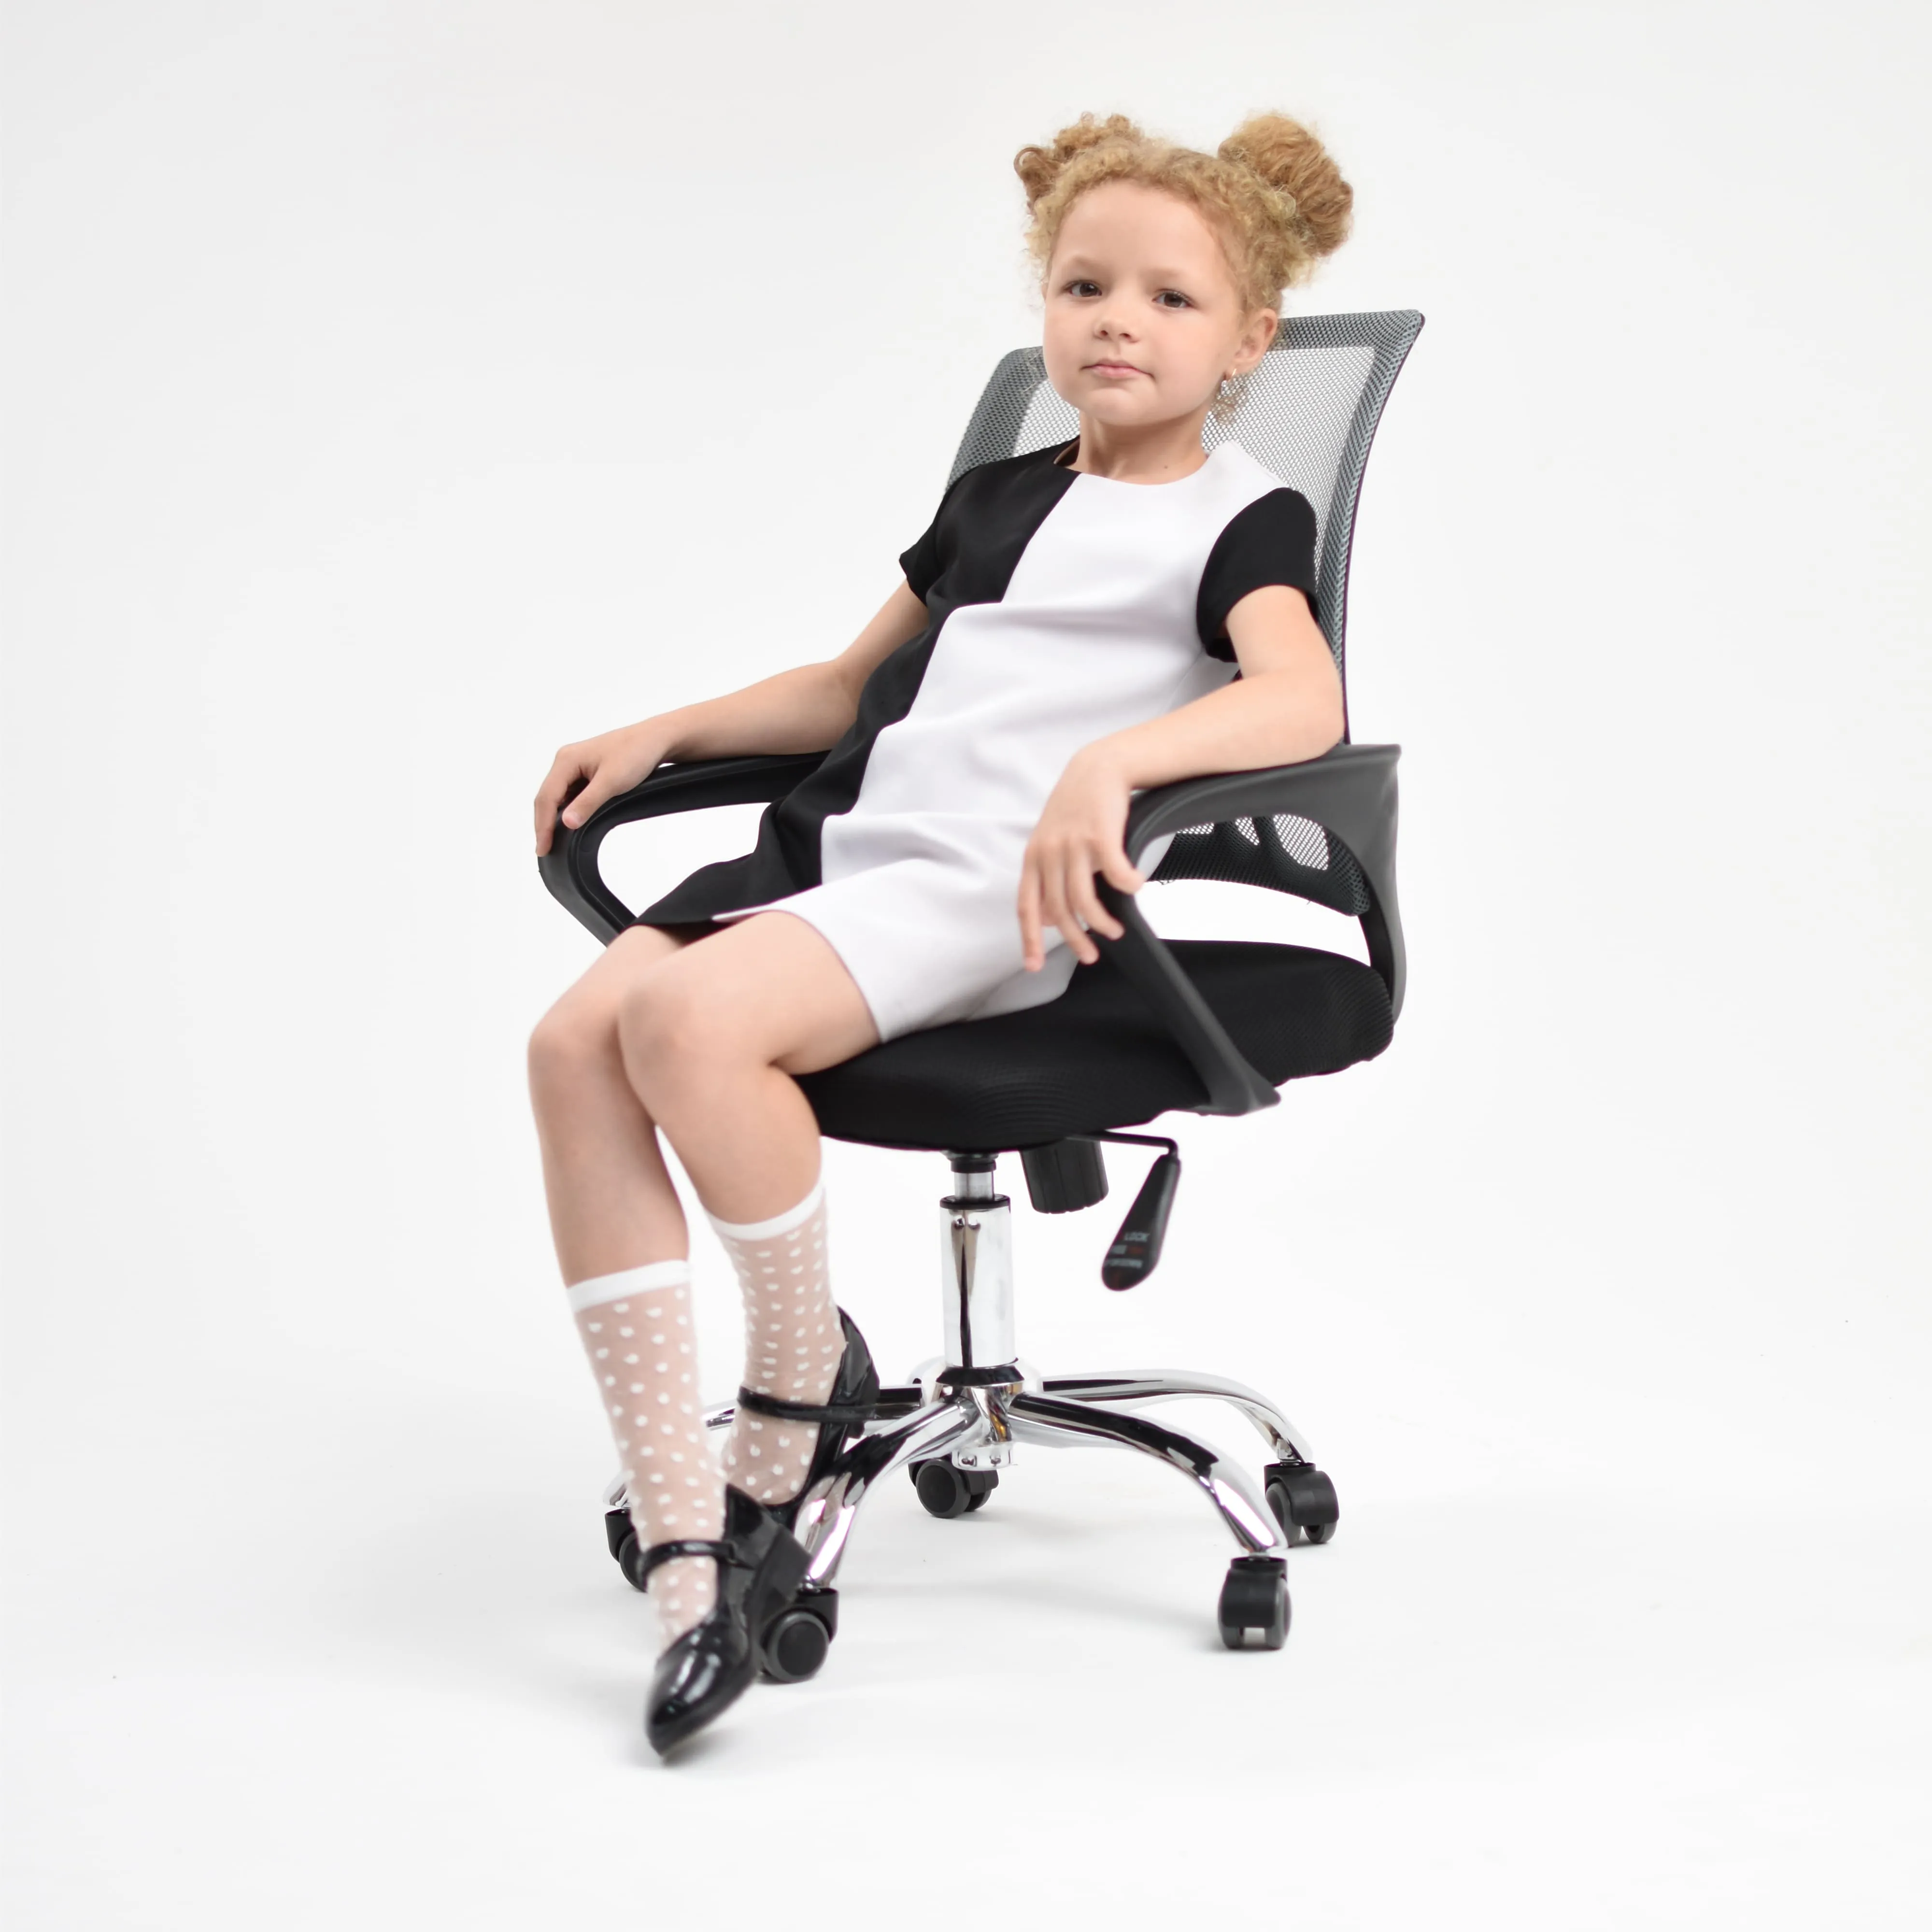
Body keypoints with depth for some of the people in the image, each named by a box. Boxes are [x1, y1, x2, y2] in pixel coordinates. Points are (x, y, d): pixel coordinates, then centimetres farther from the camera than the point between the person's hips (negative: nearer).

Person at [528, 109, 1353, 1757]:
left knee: (687, 1019, -33)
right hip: (841, 849, 7)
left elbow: (1302, 699, -14)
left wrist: (1113, 760, -32)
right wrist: (665, 733, 23)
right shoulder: (999, 501, 28)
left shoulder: (1239, 521, 6)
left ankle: (807, 1370, -6)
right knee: (576, 1041, -21)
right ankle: (690, 1549, -22)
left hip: (998, 894, -7)